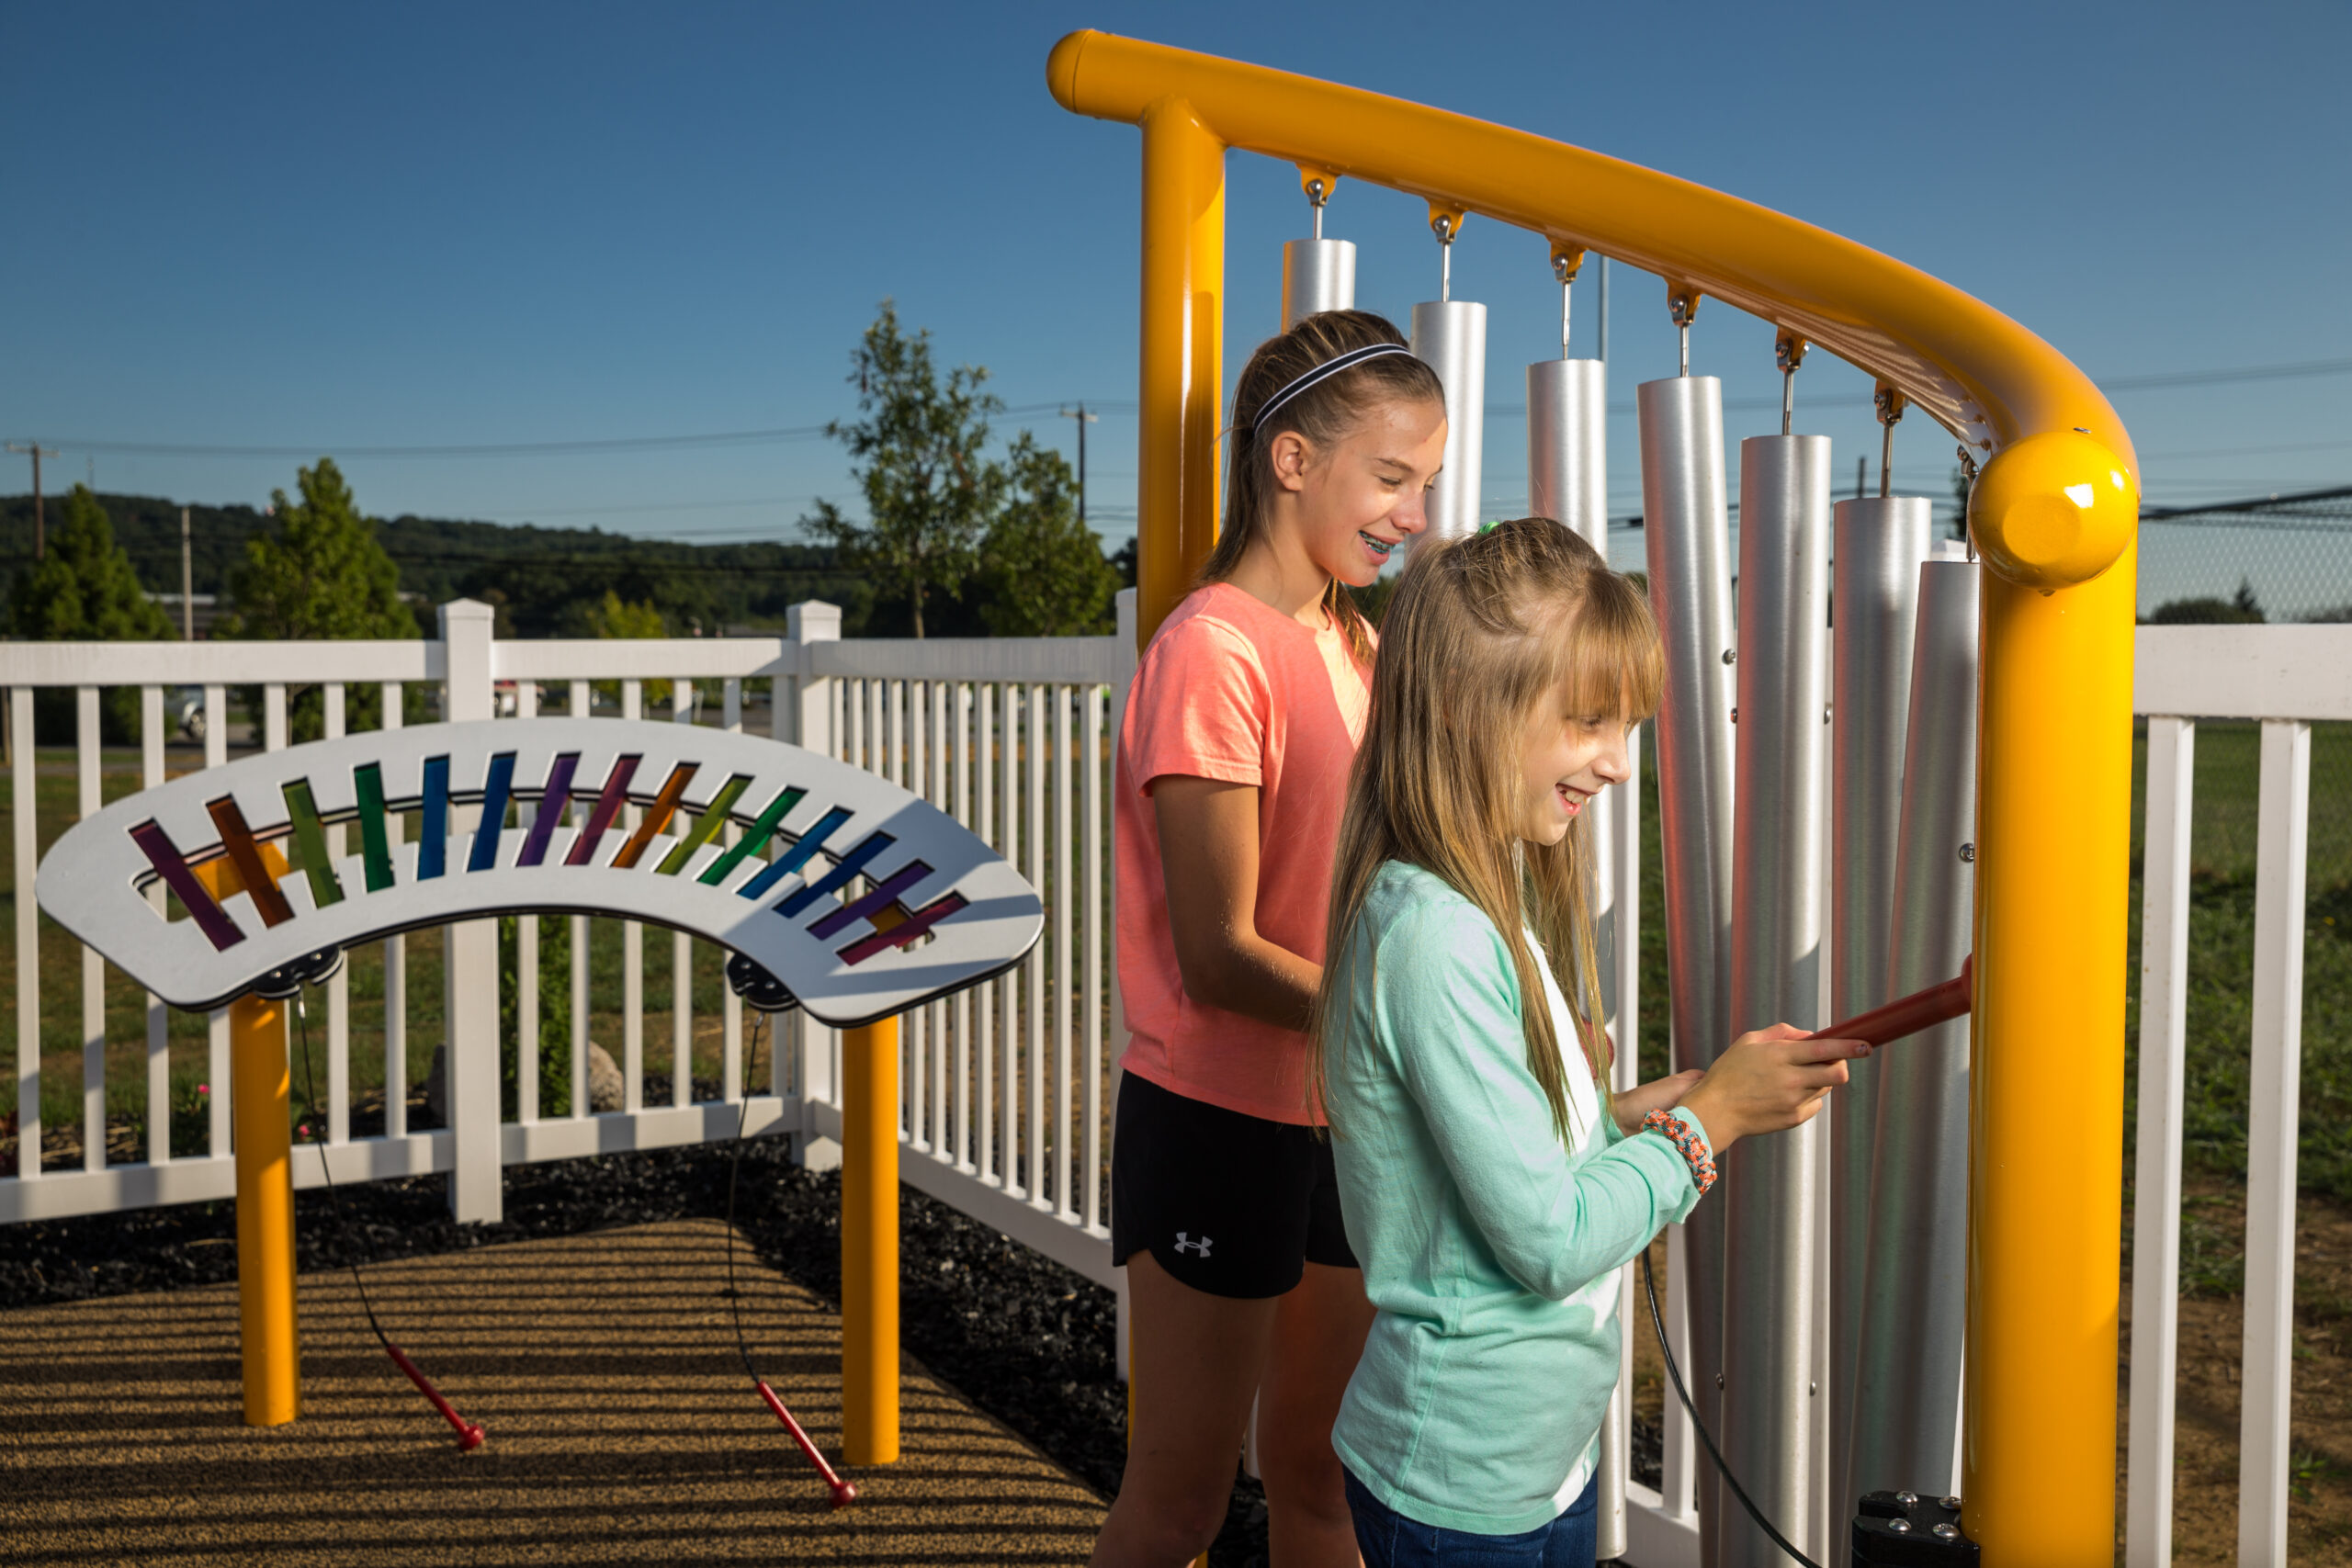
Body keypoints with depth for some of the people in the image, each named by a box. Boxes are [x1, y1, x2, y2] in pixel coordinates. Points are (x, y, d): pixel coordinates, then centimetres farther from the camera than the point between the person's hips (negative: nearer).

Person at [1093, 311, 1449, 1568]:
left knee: (1316, 1465, 18)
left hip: (1340, 1115, 7)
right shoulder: (1214, 651, -17)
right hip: (1219, 1121, -7)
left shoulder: (1352, 643, 9)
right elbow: (1219, 953, -20)